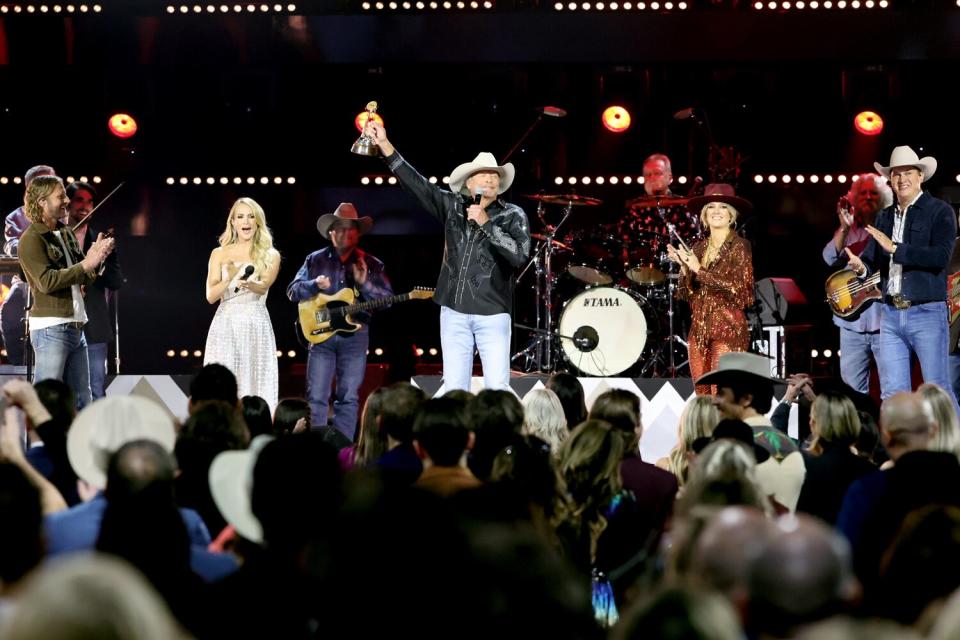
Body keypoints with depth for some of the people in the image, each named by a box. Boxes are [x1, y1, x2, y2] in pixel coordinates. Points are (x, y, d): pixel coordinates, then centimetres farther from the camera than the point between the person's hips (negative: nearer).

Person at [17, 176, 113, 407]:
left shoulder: (66, 233, 17)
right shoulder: (31, 239, -9)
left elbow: (85, 278, 19)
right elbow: (47, 281, -19)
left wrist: (95, 257, -1)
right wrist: (86, 264, -17)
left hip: (75, 327, 9)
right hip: (50, 328, -9)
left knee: (82, 402, 9)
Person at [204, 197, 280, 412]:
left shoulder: (270, 256, 7)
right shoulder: (219, 254, 10)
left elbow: (264, 286, -12)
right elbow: (211, 295, 0)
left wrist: (248, 283, -36)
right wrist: (229, 279, -20)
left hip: (256, 328, 0)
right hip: (225, 327, 0)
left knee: (255, 387, -5)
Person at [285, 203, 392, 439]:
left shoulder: (371, 264, 7)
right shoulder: (315, 260, 9)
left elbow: (388, 299, 1)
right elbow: (293, 291, 5)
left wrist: (364, 284, -16)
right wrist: (315, 284, -14)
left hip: (355, 334, 0)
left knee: (348, 399, 2)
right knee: (316, 398, -5)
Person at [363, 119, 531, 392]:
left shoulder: (513, 216, 1)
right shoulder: (453, 206, 10)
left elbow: (519, 255, -13)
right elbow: (415, 183, 8)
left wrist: (485, 224, -15)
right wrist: (385, 145, 2)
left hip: (492, 315, -3)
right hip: (454, 311, 3)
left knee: (497, 389, -9)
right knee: (454, 390, 2)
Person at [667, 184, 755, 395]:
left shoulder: (739, 247, -4)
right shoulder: (699, 248, 13)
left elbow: (738, 290, -14)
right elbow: (687, 295, 12)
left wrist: (700, 270, -15)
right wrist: (683, 266, -5)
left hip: (728, 329, -6)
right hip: (699, 329, 6)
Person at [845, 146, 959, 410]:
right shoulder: (884, 216, 15)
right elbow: (873, 257, 14)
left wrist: (895, 248, -20)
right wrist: (860, 266, -10)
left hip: (927, 313, -6)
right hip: (890, 314, 6)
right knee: (892, 393, 5)